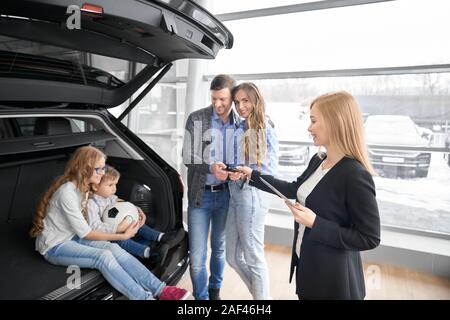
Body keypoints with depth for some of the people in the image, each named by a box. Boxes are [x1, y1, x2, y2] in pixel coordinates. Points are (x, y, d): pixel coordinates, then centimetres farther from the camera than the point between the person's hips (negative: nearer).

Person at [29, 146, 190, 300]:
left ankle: (160, 290, -27)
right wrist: (123, 236, -19)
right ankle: (145, 297, -29)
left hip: (73, 237, 7)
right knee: (103, 256, -30)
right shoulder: (67, 192, -26)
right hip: (54, 246, -7)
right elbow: (85, 233, -22)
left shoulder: (83, 186, 1)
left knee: (113, 248, -20)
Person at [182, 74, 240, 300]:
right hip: (201, 194, -2)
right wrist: (210, 168, -27)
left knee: (220, 248, 20)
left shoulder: (240, 123, 0)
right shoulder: (197, 119, -7)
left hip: (225, 194, 3)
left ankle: (215, 290, 43)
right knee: (197, 256, 1)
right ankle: (201, 297, 26)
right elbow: (188, 158, -9)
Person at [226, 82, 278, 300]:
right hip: (234, 196, 8)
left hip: (252, 198, -7)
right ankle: (261, 293, 34)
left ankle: (262, 296, 28)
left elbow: (270, 172, -9)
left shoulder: (265, 131, -8)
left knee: (253, 259, 7)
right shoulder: (239, 129, 11)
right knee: (233, 258, 15)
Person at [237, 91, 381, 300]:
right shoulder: (318, 161, -1)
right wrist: (253, 175, 12)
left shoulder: (356, 175, -25)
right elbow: (295, 190, 14)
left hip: (333, 277, -7)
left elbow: (370, 238, -21)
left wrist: (315, 223, -26)